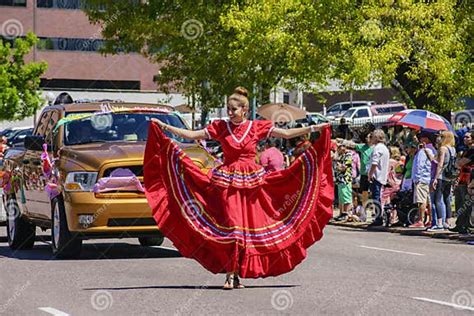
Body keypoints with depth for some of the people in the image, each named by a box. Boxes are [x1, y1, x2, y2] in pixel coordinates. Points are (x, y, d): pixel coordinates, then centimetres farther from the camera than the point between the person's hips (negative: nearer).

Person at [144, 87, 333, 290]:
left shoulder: (258, 127, 3)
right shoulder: (220, 127, 3)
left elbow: (287, 134, 5)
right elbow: (192, 135, 5)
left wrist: (314, 129, -1)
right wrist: (164, 127, 0)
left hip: (251, 182, 1)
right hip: (227, 182, -1)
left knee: (248, 226, 1)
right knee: (230, 225, -7)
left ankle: (238, 273, 10)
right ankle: (230, 275, -6)